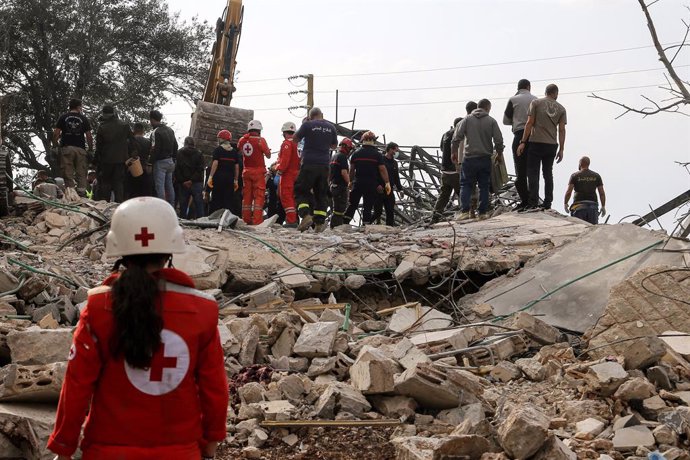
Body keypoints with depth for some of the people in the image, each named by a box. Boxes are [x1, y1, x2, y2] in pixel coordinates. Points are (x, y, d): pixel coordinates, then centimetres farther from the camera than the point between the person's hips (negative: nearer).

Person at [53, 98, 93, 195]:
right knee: (81, 174, 2)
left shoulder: (63, 117, 7)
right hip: (80, 149, 0)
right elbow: (89, 136, 2)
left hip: (66, 148, 0)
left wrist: (55, 145, 11)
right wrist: (90, 149, 11)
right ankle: (81, 194, -4)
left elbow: (56, 134, 0)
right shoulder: (84, 119, 6)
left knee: (68, 174, 0)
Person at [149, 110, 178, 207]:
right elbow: (175, 146, 16)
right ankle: (171, 207, 17)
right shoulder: (170, 130, 11)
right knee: (169, 185, 13)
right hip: (170, 161, 8)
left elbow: (155, 149, -20)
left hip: (160, 162, -8)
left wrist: (150, 161, -10)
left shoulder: (156, 132, -16)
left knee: (160, 186, -6)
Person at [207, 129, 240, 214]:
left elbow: (215, 163, -9)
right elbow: (237, 167, 9)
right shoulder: (234, 152, 10)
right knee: (228, 201, 2)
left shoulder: (218, 150, -1)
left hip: (219, 176, -3)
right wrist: (236, 180, 13)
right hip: (230, 178, 3)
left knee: (216, 200, 0)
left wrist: (210, 177, -10)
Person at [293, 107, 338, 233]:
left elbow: (295, 139, 7)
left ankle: (305, 215, -17)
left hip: (309, 164, -3)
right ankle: (320, 223, 6)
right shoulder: (331, 127, 6)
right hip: (325, 165, 4)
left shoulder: (307, 125, -5)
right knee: (321, 194, 10)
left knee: (301, 191, 4)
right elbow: (334, 146, 19)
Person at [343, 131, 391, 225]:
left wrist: (351, 181, 20)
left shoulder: (356, 153, 5)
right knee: (368, 207, 2)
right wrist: (387, 183, -6)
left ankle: (344, 222, 4)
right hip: (371, 184, -2)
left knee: (352, 205, 11)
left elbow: (351, 169, 9)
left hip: (358, 183, 2)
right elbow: (382, 169, -8)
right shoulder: (377, 154, -4)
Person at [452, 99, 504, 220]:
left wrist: (454, 152, 9)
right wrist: (499, 154, 12)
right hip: (485, 159, 0)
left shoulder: (467, 119, 2)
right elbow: (499, 140, -3)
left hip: (469, 158, 0)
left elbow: (456, 137, -3)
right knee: (484, 186, 8)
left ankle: (465, 211, -6)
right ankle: (483, 212, 7)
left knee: (466, 185, 5)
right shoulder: (491, 121, 1)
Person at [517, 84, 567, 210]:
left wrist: (523, 142, -5)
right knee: (548, 173, 12)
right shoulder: (561, 109, 8)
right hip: (552, 145, 3)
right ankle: (547, 203, 10)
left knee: (533, 173, -2)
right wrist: (561, 149, 8)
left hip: (536, 142, -3)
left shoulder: (535, 103, 1)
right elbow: (562, 130, 4)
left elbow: (530, 123, -5)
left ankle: (533, 203, -10)